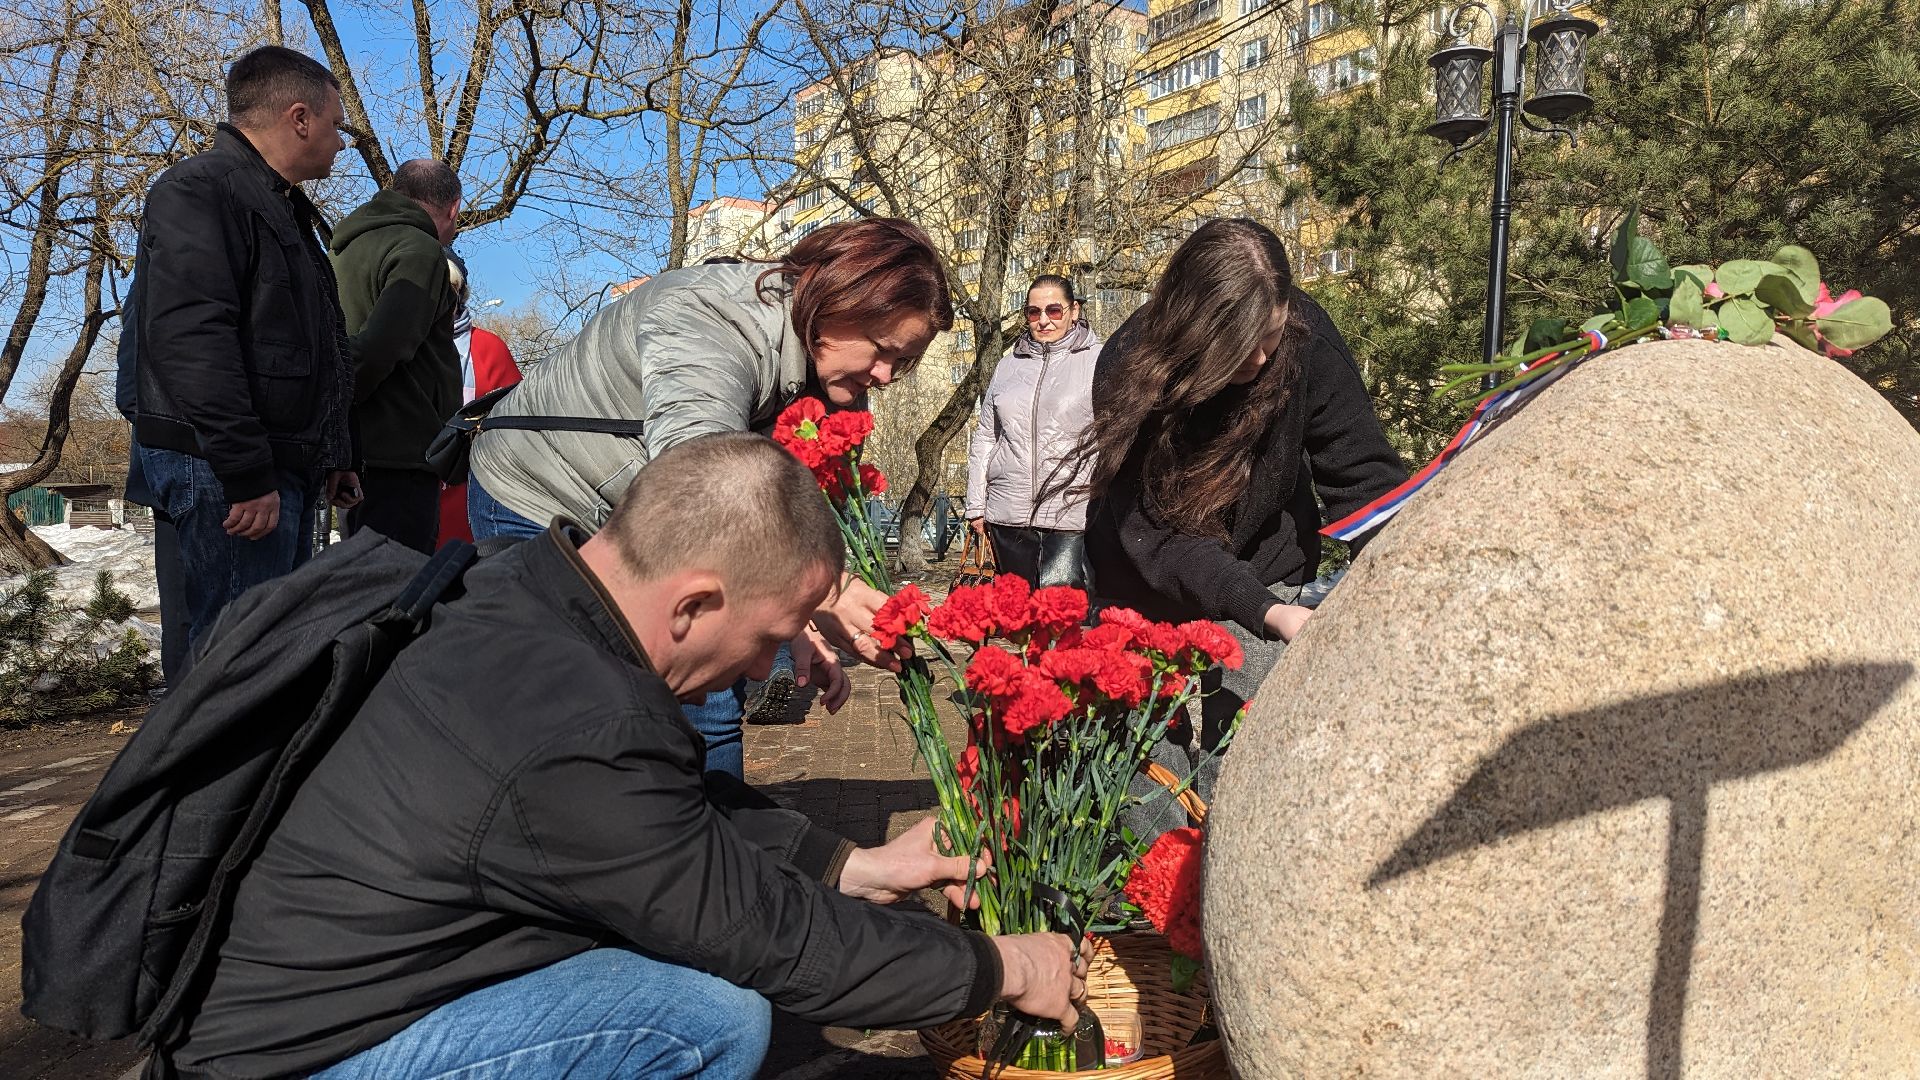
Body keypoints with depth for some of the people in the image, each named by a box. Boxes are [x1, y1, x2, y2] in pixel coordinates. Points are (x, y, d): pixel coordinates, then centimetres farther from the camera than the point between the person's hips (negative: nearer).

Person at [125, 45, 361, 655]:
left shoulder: (285, 209, 22)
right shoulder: (200, 190, -11)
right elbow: (190, 339, -23)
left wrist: (333, 457, 24)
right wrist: (246, 474, -26)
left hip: (288, 467, 10)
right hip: (224, 469, -10)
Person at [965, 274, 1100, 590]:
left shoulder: (1099, 361, 1)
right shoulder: (1008, 365, 15)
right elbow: (984, 437, 17)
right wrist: (975, 506, 13)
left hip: (1073, 514, -4)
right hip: (1008, 513, 5)